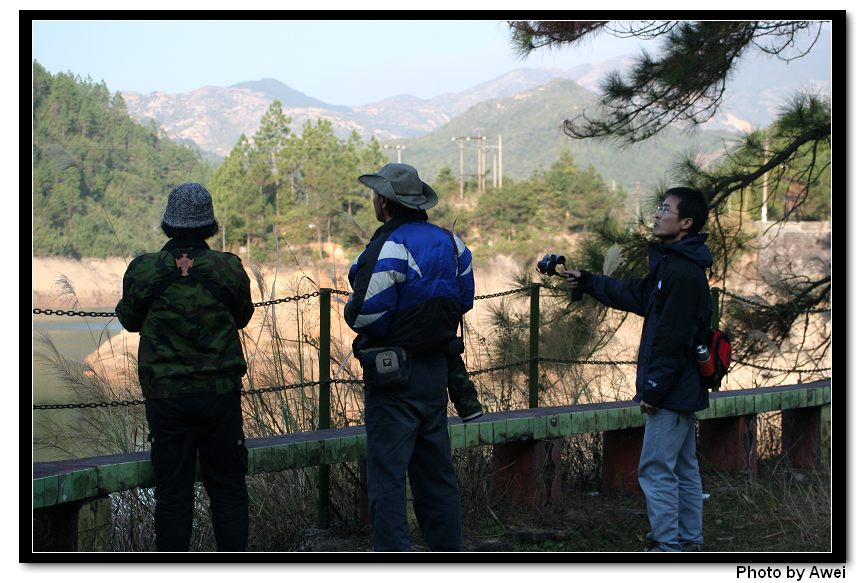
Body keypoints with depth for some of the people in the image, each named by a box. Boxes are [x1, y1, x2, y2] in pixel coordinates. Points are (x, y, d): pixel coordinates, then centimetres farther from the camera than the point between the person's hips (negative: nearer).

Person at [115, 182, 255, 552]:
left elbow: (130, 319, 9)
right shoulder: (228, 269, -7)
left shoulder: (144, 271, -7)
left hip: (164, 395, 0)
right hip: (220, 392, 0)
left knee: (172, 490, 7)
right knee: (227, 486, 9)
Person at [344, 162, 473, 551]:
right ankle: (447, 547, 22)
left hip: (393, 375, -8)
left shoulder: (390, 248, -18)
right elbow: (464, 299, 15)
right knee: (436, 468, 16)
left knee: (386, 472, -4)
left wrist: (350, 309, 0)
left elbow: (364, 313, -21)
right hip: (436, 369, 8)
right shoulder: (450, 242, 6)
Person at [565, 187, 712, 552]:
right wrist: (588, 283, 28)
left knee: (656, 470, -6)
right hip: (683, 390, 11)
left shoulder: (682, 272, -21)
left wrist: (654, 388, -20)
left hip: (672, 391, -11)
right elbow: (637, 295, 25)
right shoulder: (670, 264, 12)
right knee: (684, 468, 15)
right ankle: (689, 541, 22)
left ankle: (668, 545, -2)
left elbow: (672, 339, -23)